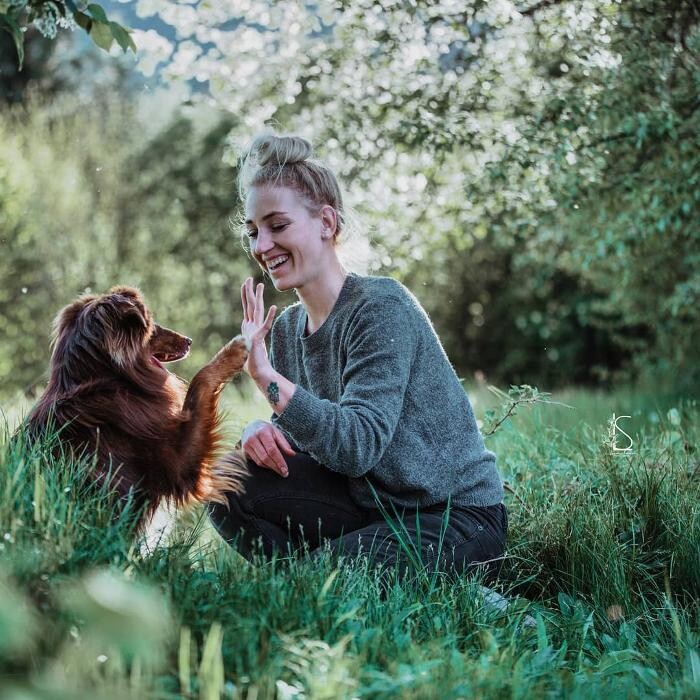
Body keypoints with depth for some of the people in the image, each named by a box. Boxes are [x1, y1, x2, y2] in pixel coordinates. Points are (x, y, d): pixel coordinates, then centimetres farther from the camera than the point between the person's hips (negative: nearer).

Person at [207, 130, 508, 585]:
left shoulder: (382, 307, -18)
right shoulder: (285, 328, 5)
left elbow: (358, 446, -27)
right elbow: (294, 436, 8)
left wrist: (266, 376, -36)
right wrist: (263, 431, -16)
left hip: (457, 519, -7)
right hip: (371, 508, 7)